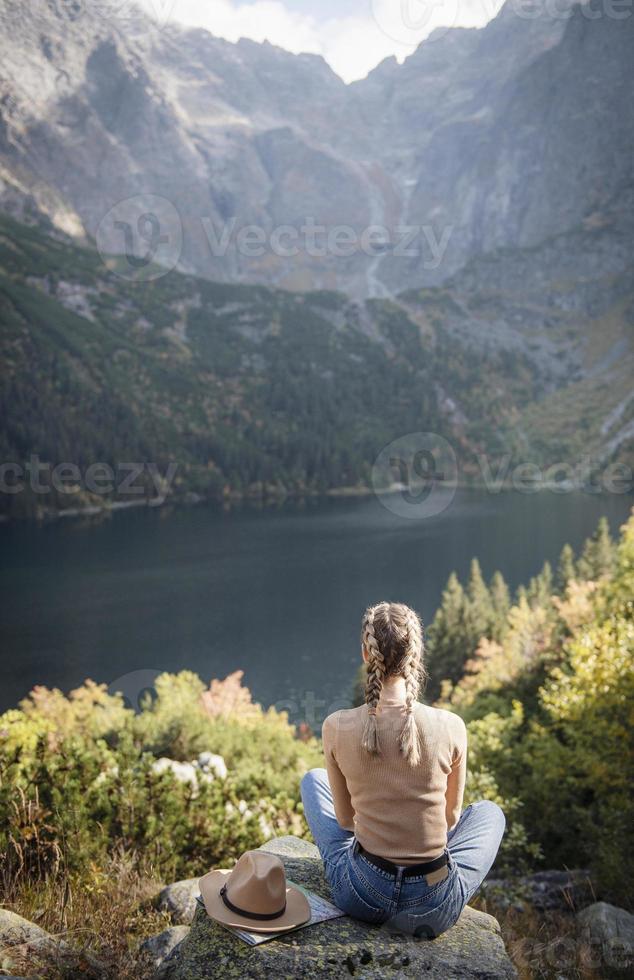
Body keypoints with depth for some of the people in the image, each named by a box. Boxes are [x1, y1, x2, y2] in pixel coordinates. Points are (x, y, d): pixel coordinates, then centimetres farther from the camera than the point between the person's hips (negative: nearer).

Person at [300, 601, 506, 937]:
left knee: (313, 779, 27)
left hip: (360, 896, 1)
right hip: (435, 909, 0)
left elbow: (345, 818, 2)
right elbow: (451, 817, 3)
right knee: (489, 811, 31)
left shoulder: (336, 727, -15)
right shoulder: (450, 727, -16)